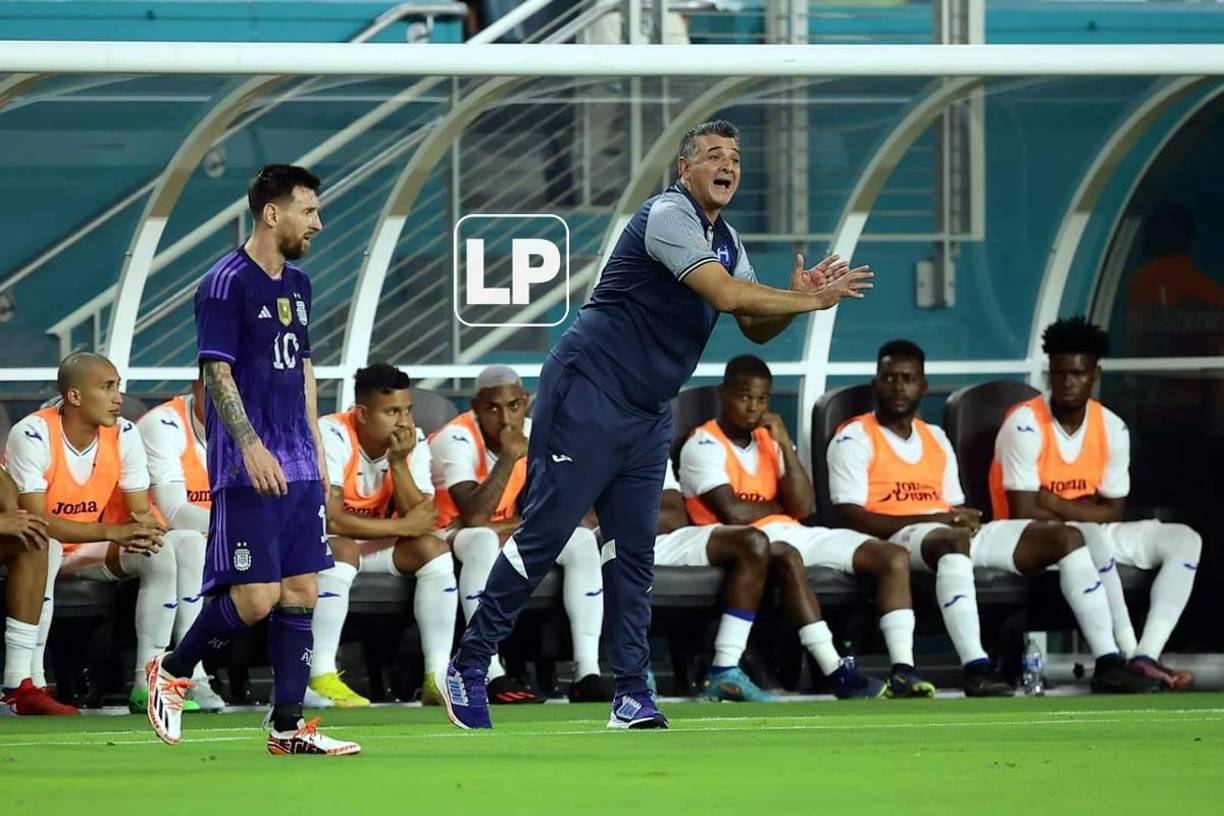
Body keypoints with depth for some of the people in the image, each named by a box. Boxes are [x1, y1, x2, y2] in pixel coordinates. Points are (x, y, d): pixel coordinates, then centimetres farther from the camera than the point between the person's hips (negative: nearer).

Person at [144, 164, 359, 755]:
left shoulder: (297, 285, 16)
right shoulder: (226, 283, -9)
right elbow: (216, 373, -14)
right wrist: (252, 447, -22)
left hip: (298, 467, 8)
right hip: (248, 468, -8)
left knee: (300, 591, 3)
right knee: (255, 598, -11)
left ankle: (288, 726, 6)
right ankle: (171, 671, 11)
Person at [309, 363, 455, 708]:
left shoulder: (413, 442, -5)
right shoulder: (332, 436, -23)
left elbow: (422, 517, -14)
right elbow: (330, 518, -31)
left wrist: (398, 462, -25)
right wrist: (400, 527, -24)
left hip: (375, 546, 6)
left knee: (434, 549, -17)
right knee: (341, 551, -37)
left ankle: (437, 679, -19)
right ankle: (320, 679, -37)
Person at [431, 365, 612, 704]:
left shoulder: (535, 435, -2)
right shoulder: (456, 440, -21)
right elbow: (475, 516, -33)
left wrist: (499, 528, -20)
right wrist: (509, 456, -31)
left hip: (507, 539, 6)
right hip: (450, 540, -6)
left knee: (582, 540, -13)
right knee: (483, 541, -39)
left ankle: (587, 673, -21)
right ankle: (491, 676, -42)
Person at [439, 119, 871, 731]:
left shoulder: (726, 241, 14)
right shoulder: (669, 215, -15)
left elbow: (755, 328, 13)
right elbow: (726, 295, -25)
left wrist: (796, 299, -7)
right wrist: (808, 300, -18)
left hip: (647, 415, 9)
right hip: (587, 397, -9)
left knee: (634, 546, 4)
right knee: (545, 532, -8)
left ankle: (631, 692, 3)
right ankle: (469, 664, -2)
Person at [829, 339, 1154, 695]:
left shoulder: (936, 438, 26)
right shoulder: (854, 439, 3)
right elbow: (851, 517, -9)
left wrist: (964, 518, -3)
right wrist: (934, 519, -16)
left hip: (953, 533, 7)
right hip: (897, 537, -7)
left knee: (1064, 536, -8)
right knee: (953, 540, -43)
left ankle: (1108, 662, -17)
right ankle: (976, 668, -54)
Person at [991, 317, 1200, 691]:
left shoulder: (1112, 429, 2)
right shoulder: (1025, 424, -15)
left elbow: (1113, 512, 1)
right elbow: (1024, 513, -18)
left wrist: (1055, 504, -14)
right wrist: (1082, 513, -9)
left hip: (1092, 536, 7)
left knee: (1183, 540, -11)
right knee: (1092, 537, -39)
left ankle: (1147, 656, -30)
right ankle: (1130, 655, -40)